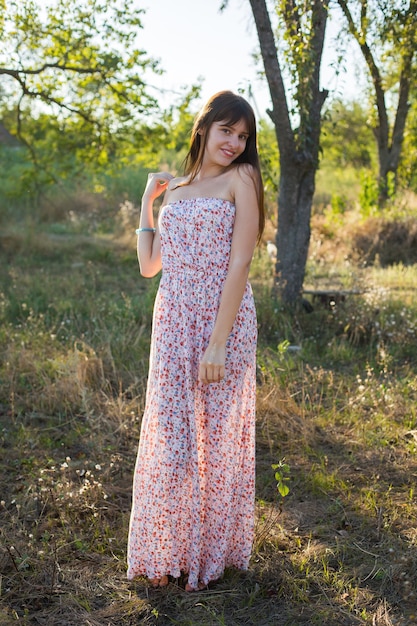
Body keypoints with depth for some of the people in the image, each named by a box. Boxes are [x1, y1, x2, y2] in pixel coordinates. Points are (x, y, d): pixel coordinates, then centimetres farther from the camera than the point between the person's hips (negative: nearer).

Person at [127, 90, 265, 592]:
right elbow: (149, 265, 13)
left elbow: (239, 264, -11)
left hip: (222, 322, -5)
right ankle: (170, 548, 30)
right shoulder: (176, 190, 15)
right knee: (170, 434, 10)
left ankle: (213, 549, 28)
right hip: (173, 323, 5)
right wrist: (147, 200, 13)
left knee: (216, 434, 7)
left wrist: (218, 343, -17)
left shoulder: (241, 180, -2)